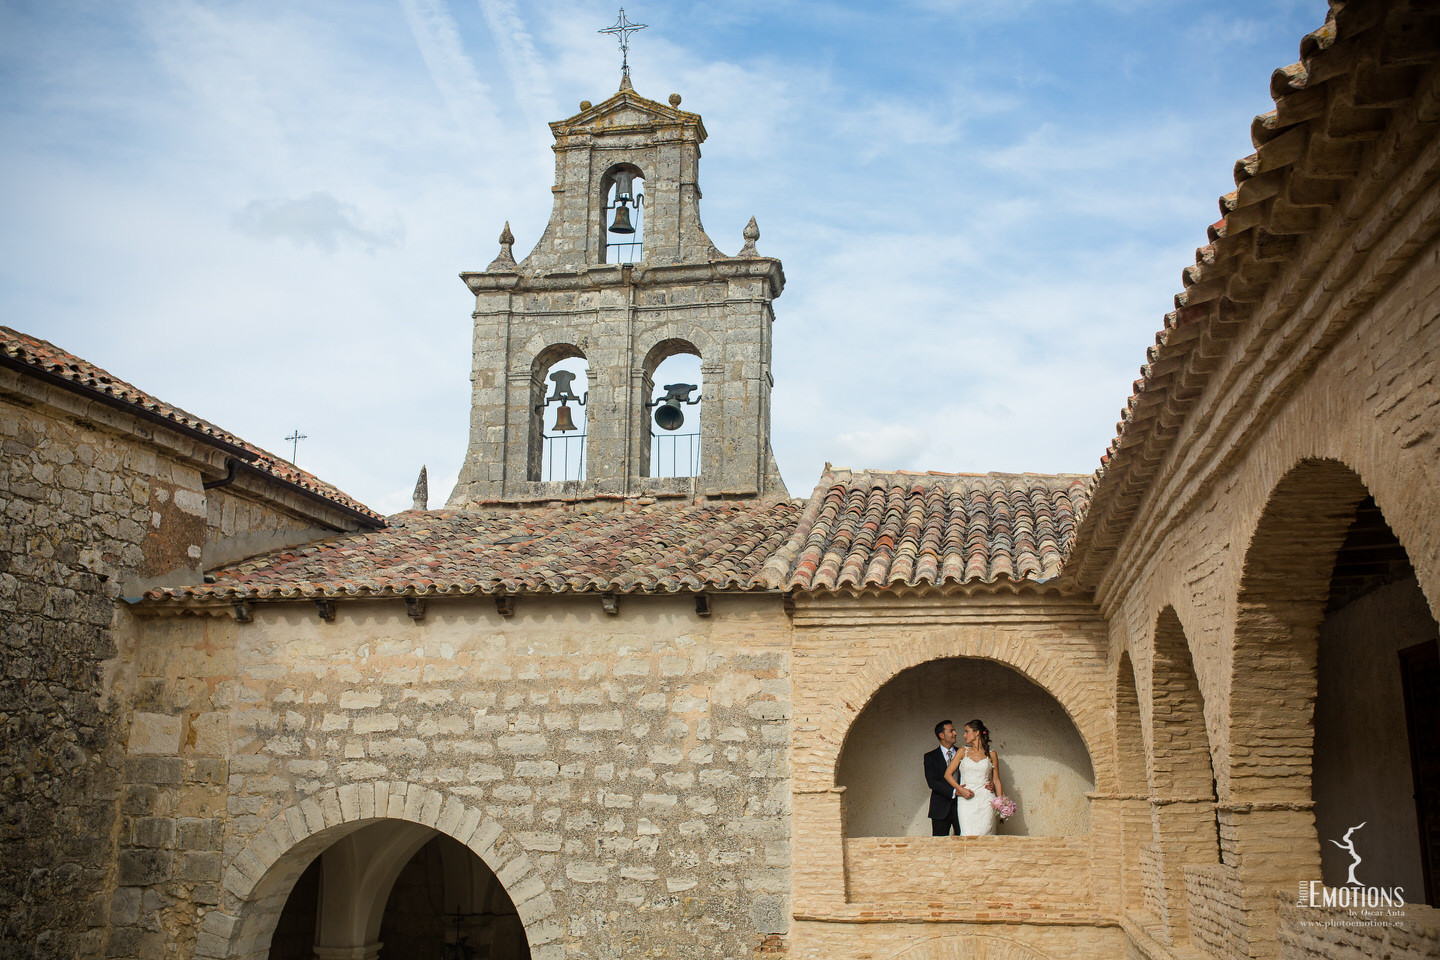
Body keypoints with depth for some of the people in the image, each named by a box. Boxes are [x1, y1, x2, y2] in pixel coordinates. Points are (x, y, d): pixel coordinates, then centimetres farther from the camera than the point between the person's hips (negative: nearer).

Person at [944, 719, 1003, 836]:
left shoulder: (991, 754, 9)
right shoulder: (962, 752, 11)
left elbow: (996, 781, 12)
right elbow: (947, 774, 8)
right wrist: (960, 790, -7)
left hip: (986, 801, 0)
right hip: (966, 801, 0)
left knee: (985, 836, -9)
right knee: (968, 837, -12)